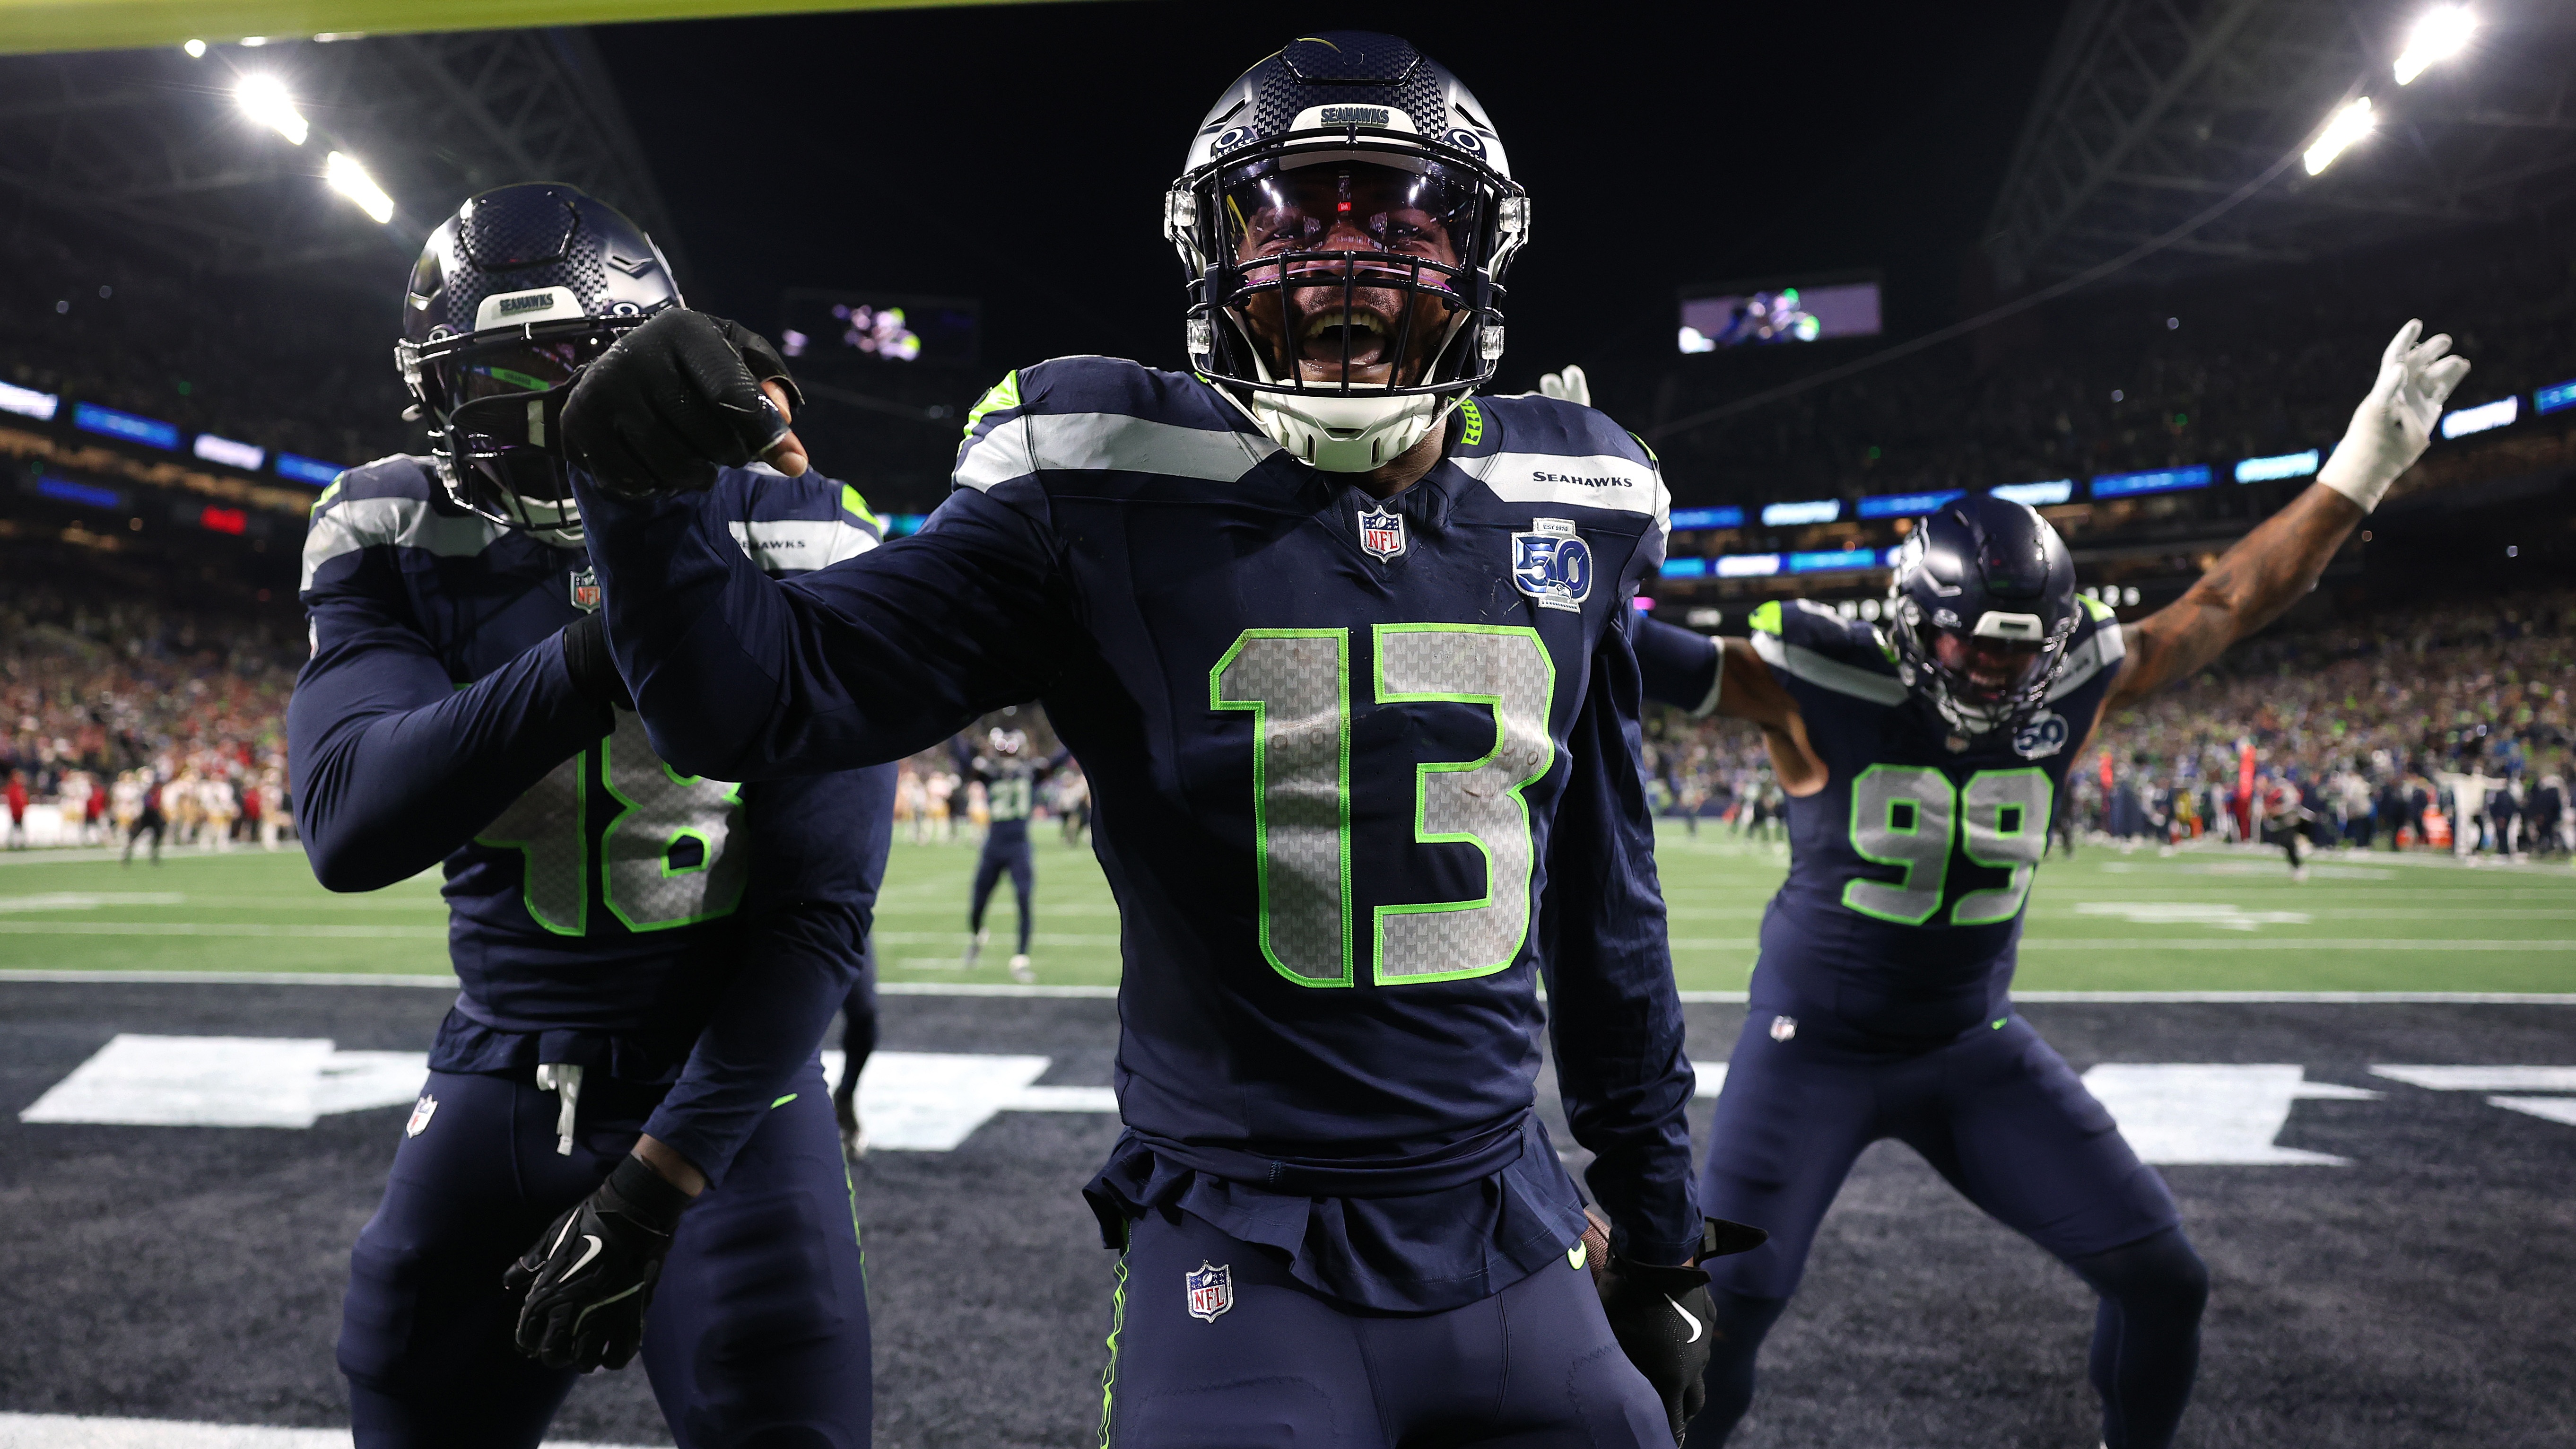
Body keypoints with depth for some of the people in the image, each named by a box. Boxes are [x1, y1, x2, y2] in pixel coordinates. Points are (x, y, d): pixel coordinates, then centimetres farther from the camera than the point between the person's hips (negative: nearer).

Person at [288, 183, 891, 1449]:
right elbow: (352, 829, -19)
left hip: (724, 1075, -3)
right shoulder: (396, 544, -4)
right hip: (499, 1086, 3)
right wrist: (606, 643, -33)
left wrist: (657, 1181, -15)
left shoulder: (786, 556, -12)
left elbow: (818, 912, -13)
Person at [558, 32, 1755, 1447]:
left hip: (1511, 1246, 4)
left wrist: (1655, 1219, 16)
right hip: (1240, 1264, -3)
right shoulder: (1112, 496, -10)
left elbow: (1607, 902, 11)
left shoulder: (1570, 510, 3)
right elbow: (763, 695, -10)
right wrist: (637, 487, -29)